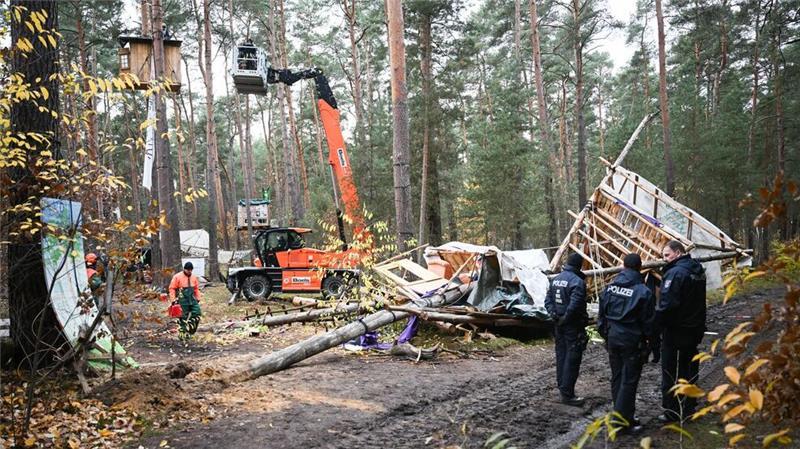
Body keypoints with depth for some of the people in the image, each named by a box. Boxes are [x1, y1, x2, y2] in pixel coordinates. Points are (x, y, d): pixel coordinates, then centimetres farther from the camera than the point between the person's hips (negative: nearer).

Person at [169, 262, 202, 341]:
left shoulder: (194, 277, 10)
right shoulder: (177, 277, -6)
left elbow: (196, 288, 19)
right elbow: (172, 288, -6)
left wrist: (198, 298, 15)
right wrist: (173, 299, -11)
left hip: (192, 299, 5)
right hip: (182, 301, -5)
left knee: (197, 314, -5)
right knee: (183, 318, 1)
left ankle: (190, 331, 9)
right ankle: (182, 334, 13)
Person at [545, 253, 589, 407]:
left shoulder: (556, 279, 9)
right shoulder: (577, 281, -18)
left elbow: (548, 300, 10)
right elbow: (575, 305, -26)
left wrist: (553, 313, 1)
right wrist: (565, 318, -15)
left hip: (559, 325, 8)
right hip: (573, 326, -8)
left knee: (561, 356, 17)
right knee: (572, 359, -3)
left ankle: (562, 387, 26)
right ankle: (567, 394, -1)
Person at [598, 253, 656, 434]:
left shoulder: (610, 287, 1)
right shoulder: (643, 292, -14)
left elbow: (601, 315, 8)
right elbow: (648, 322, -9)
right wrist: (650, 343, 5)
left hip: (613, 338, 5)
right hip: (632, 341, -5)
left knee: (617, 378, 15)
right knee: (629, 381, 1)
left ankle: (623, 414, 26)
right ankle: (623, 421, 2)